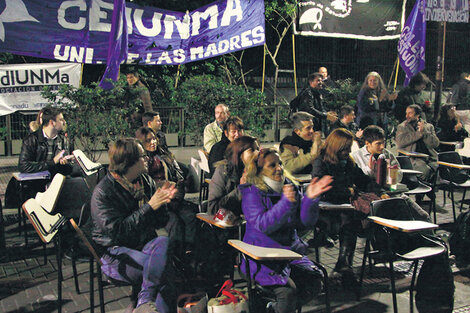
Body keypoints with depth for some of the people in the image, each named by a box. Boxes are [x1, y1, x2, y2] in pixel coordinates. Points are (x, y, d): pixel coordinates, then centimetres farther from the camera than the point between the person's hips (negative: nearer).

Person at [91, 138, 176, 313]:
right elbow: (118, 231, -21)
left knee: (163, 243, -29)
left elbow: (159, 223, 11)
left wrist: (162, 202, -11)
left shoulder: (146, 181, 9)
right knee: (161, 267, -30)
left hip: (144, 244, 6)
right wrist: (149, 206, -21)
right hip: (115, 253, -6)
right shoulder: (102, 193, -10)